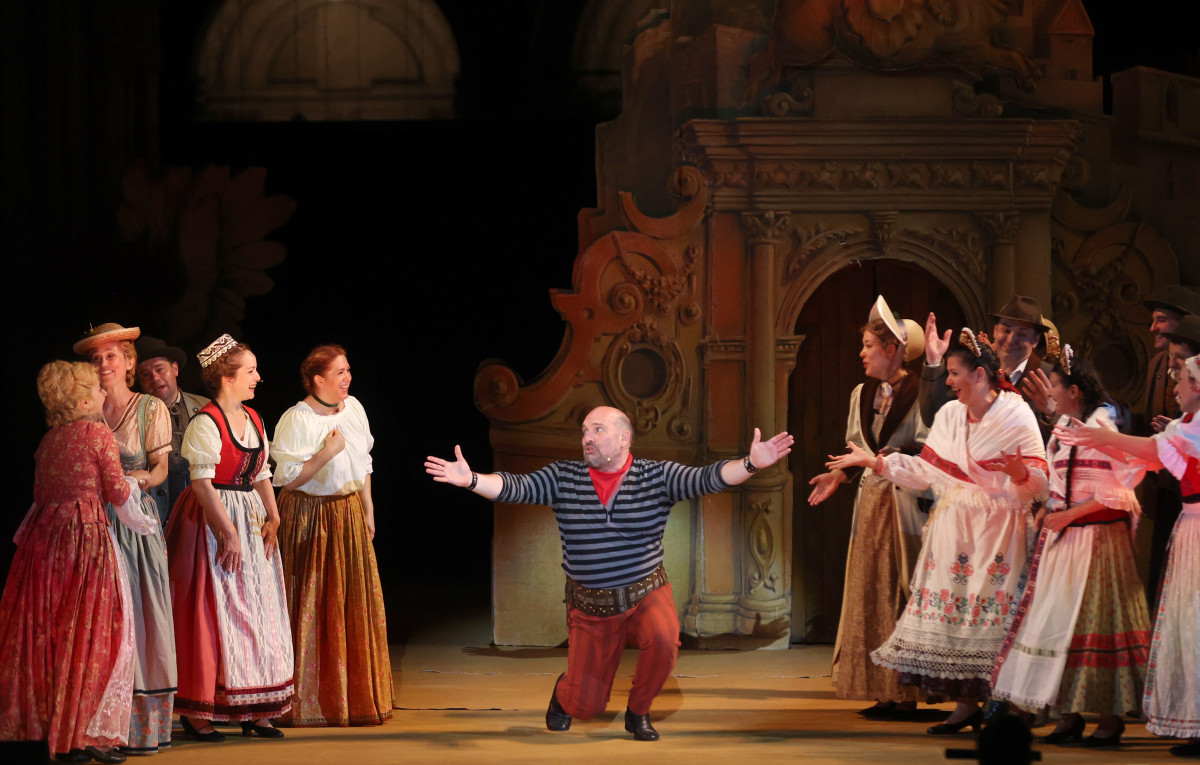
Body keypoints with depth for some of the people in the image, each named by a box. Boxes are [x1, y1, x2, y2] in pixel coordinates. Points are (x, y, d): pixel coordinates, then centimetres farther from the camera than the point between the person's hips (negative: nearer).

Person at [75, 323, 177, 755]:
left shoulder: (151, 408, 5)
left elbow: (160, 469, 3)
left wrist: (136, 480, -16)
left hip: (136, 518, -2)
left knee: (140, 617, -5)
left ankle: (143, 725, 0)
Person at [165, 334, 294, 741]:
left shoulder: (253, 420, 12)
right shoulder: (205, 422, -13)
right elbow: (202, 482, -18)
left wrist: (273, 518, 2)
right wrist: (229, 532, -20)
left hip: (251, 520, 8)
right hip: (212, 521, -8)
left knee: (257, 613, 7)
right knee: (212, 613, -6)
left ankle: (255, 711, 12)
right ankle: (197, 712, 0)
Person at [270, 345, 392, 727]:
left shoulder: (353, 407, 5)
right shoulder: (297, 419, -14)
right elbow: (288, 479, -17)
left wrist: (368, 511, 14)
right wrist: (327, 453, -22)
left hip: (350, 514, 6)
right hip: (310, 519, -6)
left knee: (355, 605, 8)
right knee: (312, 607, -3)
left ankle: (354, 696, 17)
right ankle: (309, 701, 4)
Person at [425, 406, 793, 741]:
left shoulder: (658, 475, -6)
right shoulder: (563, 478, -2)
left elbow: (707, 479, -17)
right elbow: (514, 487, -12)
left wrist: (750, 464, -35)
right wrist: (470, 479, -30)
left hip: (646, 593, -1)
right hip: (590, 607, 1)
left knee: (663, 641, -34)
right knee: (585, 706, 2)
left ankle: (638, 713, -4)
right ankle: (565, 691, 43)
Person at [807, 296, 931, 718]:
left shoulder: (919, 394, -8)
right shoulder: (861, 394, 14)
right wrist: (839, 474, 3)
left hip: (907, 503, -7)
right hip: (871, 504, 7)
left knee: (906, 596, -6)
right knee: (872, 596, 5)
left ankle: (910, 693, -3)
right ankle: (886, 694, 8)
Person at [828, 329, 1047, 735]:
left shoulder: (1016, 415, -7)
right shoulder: (949, 415, 10)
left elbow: (1038, 482, -10)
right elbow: (925, 471, 11)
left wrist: (1020, 471, -32)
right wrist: (873, 461, 7)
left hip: (998, 531, -5)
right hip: (955, 528, 5)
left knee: (992, 613, -7)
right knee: (953, 609, 0)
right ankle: (966, 704, 8)